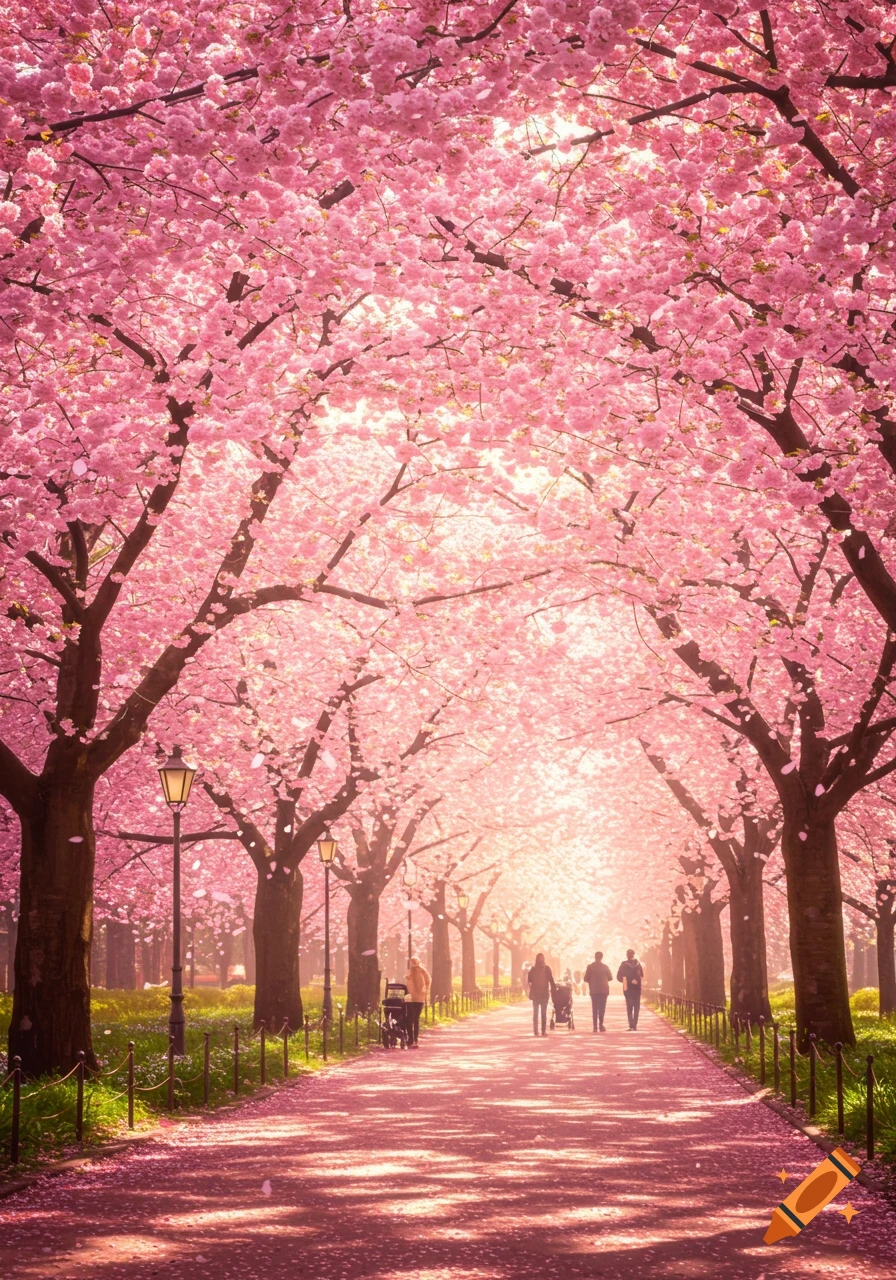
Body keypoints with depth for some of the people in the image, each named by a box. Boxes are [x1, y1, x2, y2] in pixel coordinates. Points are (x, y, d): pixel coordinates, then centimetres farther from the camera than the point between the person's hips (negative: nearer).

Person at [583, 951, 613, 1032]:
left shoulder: (590, 967, -2)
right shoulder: (604, 966, -1)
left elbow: (586, 979, -3)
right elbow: (610, 978, 4)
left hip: (594, 990, 0)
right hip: (603, 990, 0)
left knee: (594, 1008, 4)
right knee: (602, 1008, 0)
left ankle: (595, 1026, -2)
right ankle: (601, 1024, -12)